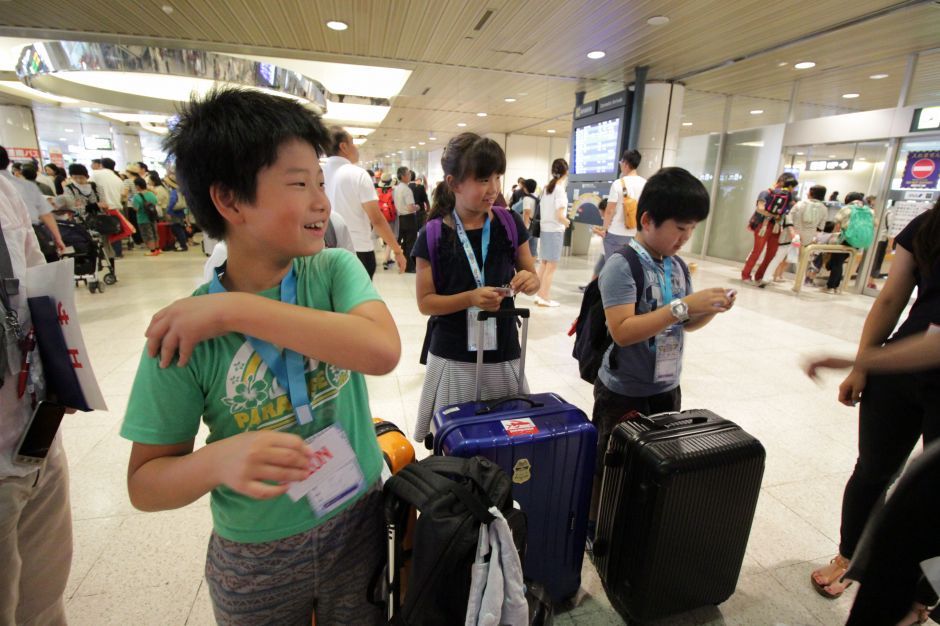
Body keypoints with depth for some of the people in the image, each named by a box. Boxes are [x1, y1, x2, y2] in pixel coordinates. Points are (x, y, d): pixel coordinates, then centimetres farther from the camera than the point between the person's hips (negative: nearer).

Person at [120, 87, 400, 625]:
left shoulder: (337, 270, -12)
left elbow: (383, 350, -31)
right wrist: (219, 460, -30)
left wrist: (238, 309, -31)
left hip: (359, 524, 2)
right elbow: (145, 483, -9)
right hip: (254, 559, -1)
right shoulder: (183, 332, -15)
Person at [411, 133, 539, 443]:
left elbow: (532, 279, 9)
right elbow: (425, 302, -5)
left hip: (502, 353, 2)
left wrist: (529, 281, -15)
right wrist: (470, 298, -21)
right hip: (453, 357, -2)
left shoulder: (509, 223, -1)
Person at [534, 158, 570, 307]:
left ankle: (539, 295, 18)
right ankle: (545, 298, 4)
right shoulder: (560, 189, -13)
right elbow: (559, 215, -19)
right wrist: (567, 222, 0)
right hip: (555, 230, -7)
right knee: (551, 266, -1)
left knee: (543, 264, 13)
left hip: (544, 228, 7)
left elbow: (542, 211, 11)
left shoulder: (546, 188, 8)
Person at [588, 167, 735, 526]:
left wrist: (710, 309, -7)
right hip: (623, 394, -7)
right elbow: (622, 331, -28)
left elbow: (685, 324, 13)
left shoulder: (679, 266, 4)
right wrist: (682, 306, -28)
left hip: (666, 389, 7)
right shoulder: (621, 265, -19)